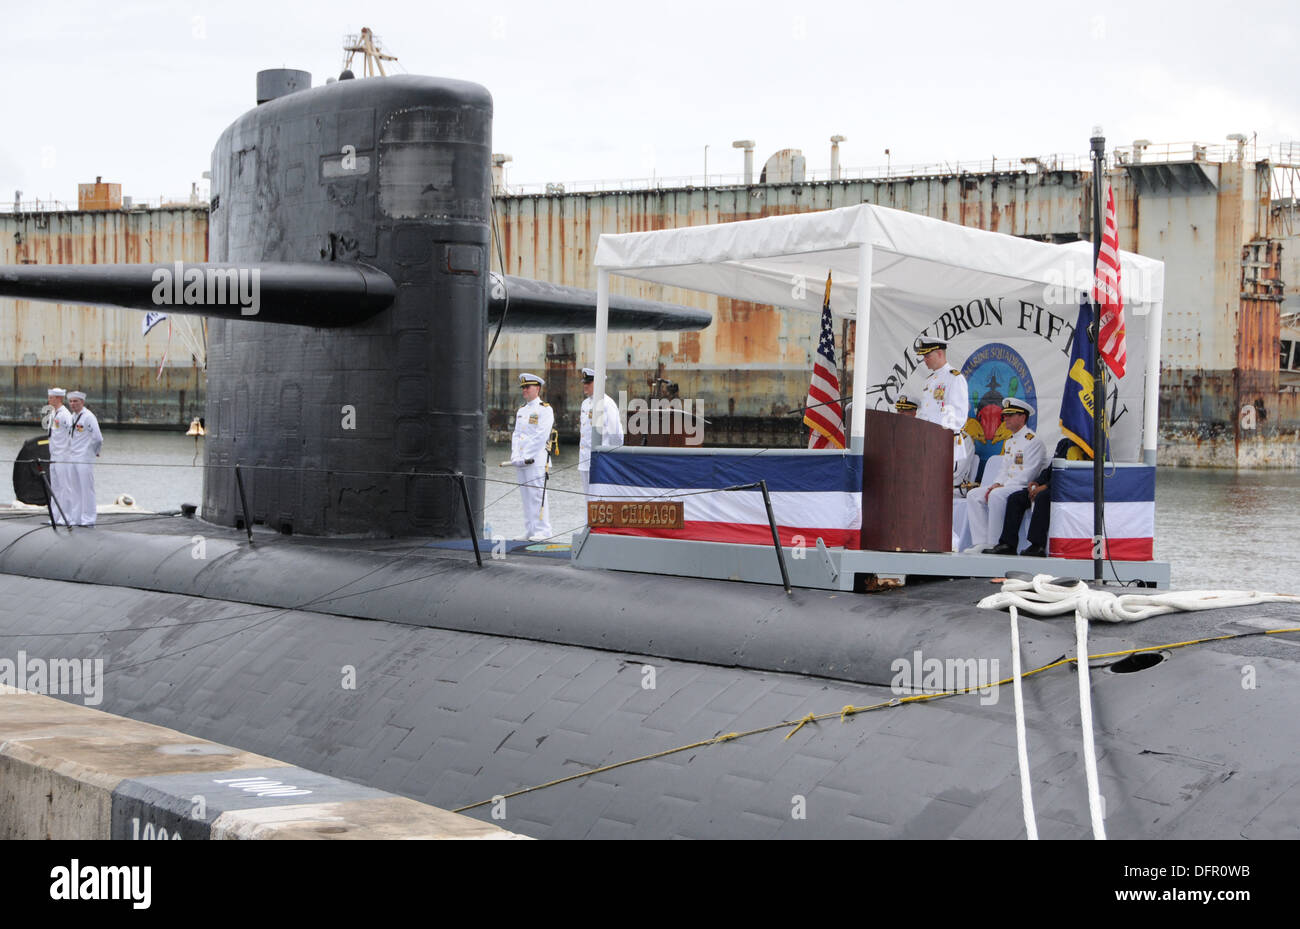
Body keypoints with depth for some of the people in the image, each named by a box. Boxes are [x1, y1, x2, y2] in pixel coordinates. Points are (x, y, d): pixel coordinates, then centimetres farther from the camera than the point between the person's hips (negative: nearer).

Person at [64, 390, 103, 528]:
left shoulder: (88, 417, -13)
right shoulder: (73, 417, 14)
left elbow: (97, 438, -16)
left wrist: (94, 452, -3)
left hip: (84, 459, -8)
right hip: (72, 458, 8)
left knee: (86, 488, -4)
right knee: (73, 489, 11)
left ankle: (88, 519, 1)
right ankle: (75, 518, 17)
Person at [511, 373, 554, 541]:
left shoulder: (545, 410, -4)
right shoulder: (521, 411, 18)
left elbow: (541, 437, -12)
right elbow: (516, 434, 14)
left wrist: (527, 457, -15)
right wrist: (515, 457, -1)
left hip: (536, 459, -7)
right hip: (520, 461, 7)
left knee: (536, 495, -10)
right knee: (525, 495, 7)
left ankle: (543, 531, -8)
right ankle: (529, 531, 10)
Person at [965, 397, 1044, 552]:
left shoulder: (1033, 441, -10)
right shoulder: (1008, 442, 20)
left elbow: (1026, 475, -17)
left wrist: (1001, 487, -18)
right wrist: (996, 484, -1)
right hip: (1006, 486, 9)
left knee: (996, 496, -34)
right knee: (973, 495, -6)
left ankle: (994, 544, -28)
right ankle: (981, 542, -15)